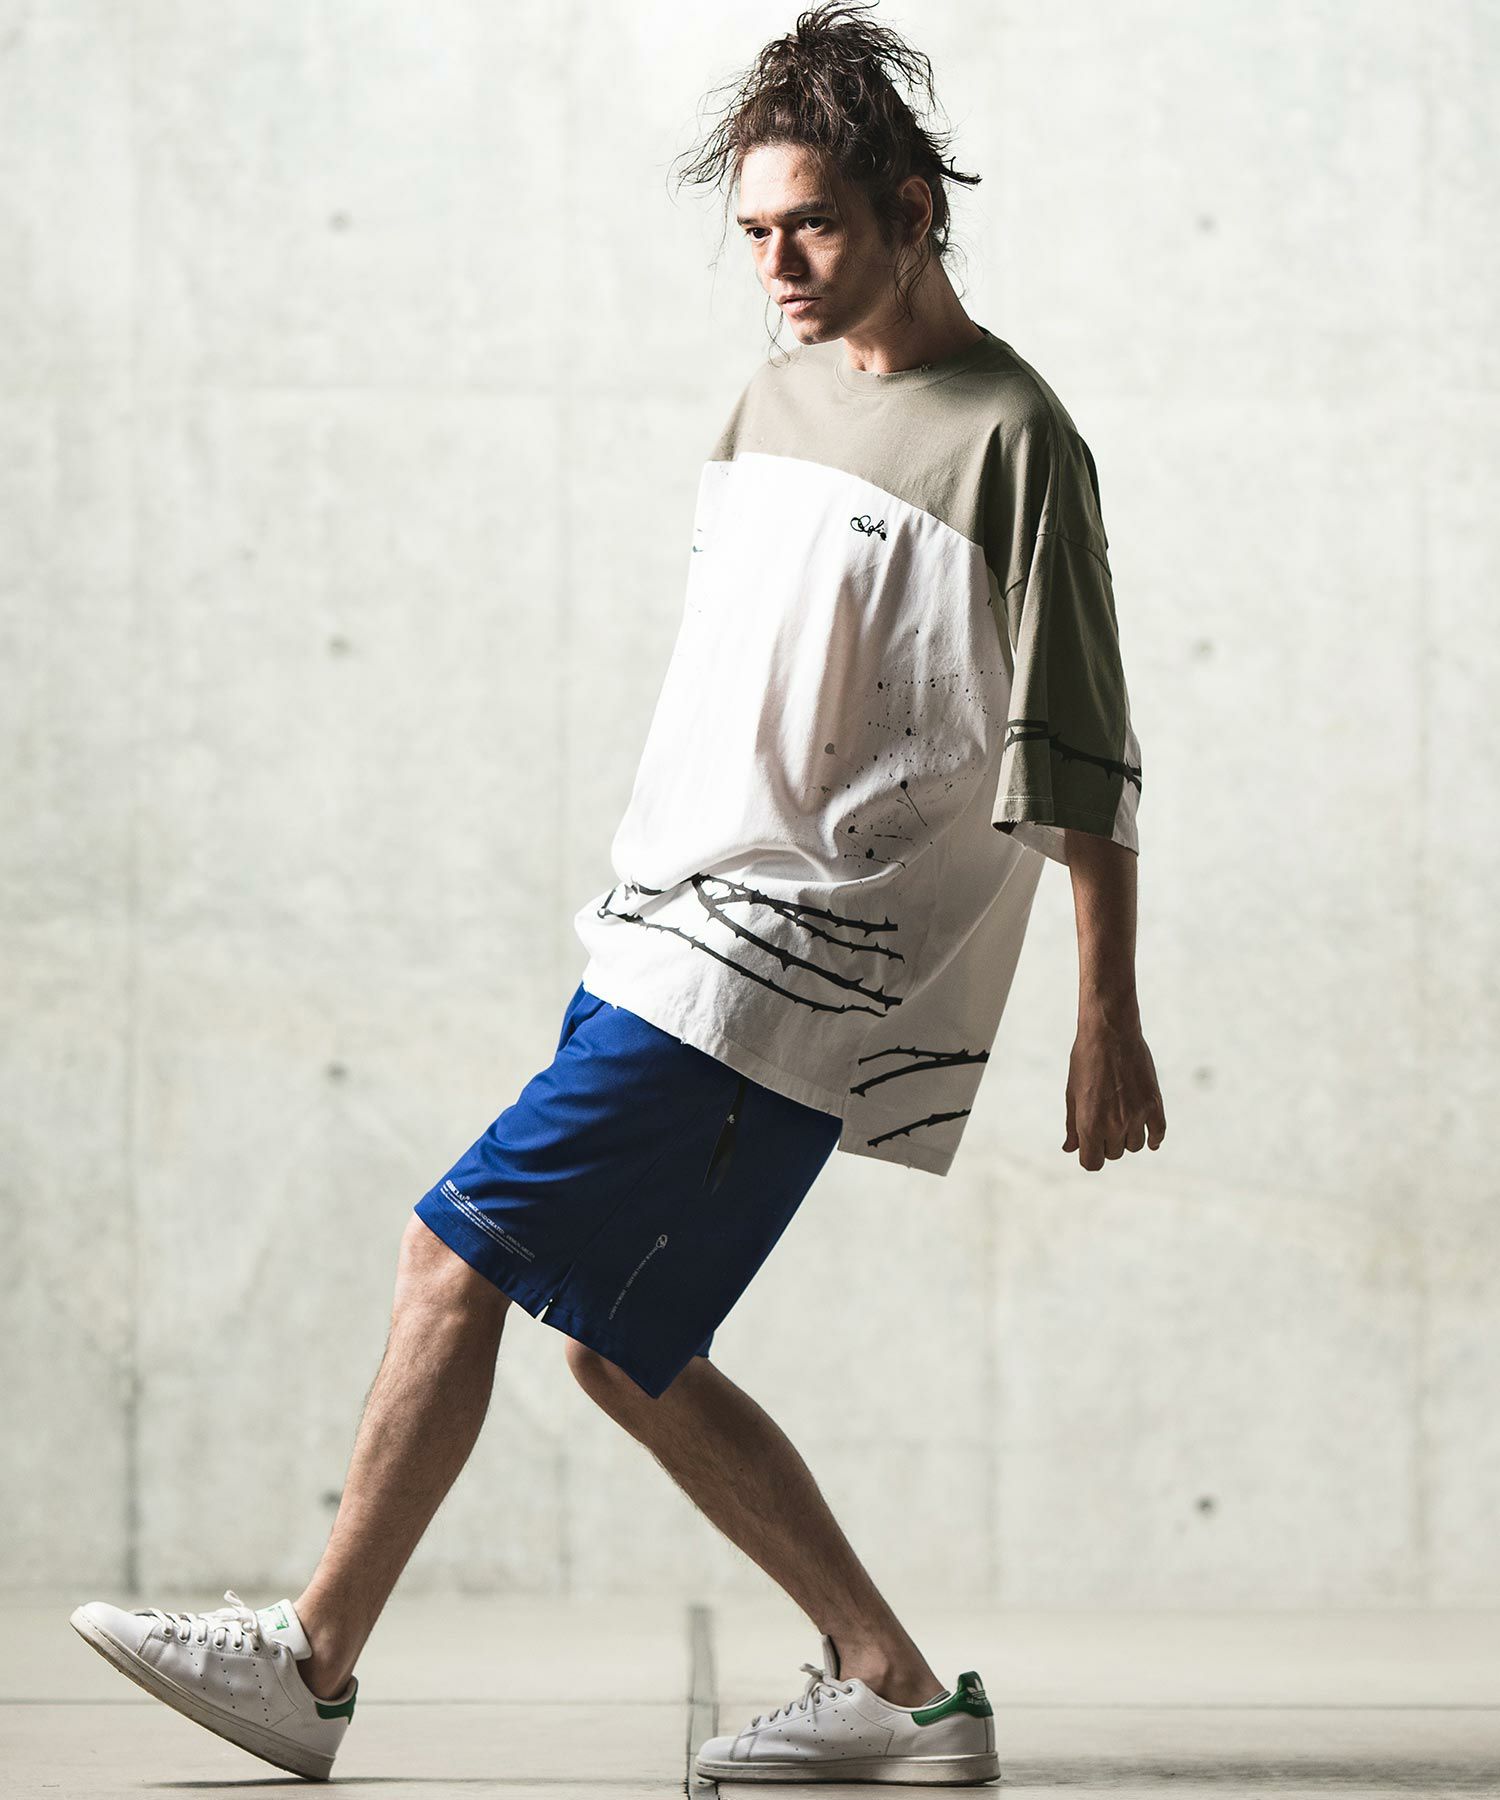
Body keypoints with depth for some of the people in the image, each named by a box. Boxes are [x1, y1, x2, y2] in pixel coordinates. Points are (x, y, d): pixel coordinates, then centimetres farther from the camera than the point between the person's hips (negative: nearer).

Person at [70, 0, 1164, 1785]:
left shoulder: (1008, 441, -9)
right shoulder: (779, 393, 15)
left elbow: (1078, 765, -10)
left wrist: (1109, 1022, -10)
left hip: (788, 970, -9)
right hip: (667, 946, 9)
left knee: (457, 1253, -11)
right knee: (625, 1350, 7)